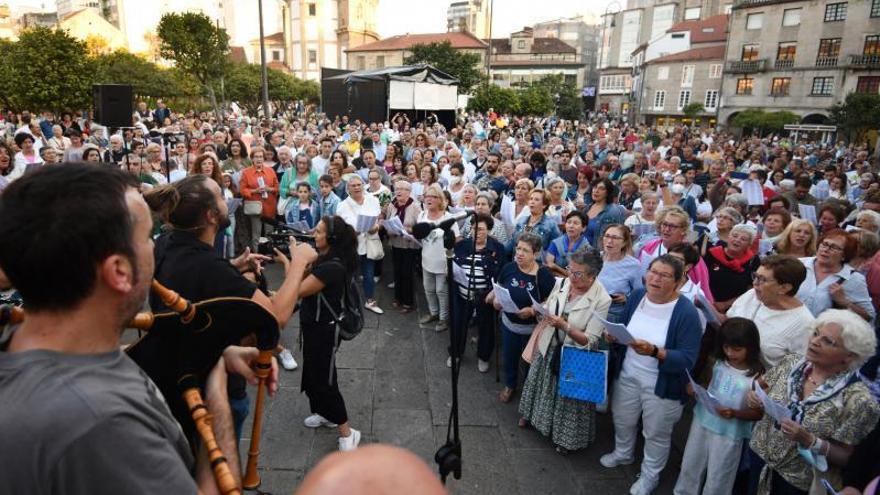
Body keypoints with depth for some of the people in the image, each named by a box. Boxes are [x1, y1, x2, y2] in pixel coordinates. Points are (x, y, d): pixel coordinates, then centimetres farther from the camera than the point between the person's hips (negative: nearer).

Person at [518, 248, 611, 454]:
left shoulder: (602, 300, -23)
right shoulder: (561, 283, -9)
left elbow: (589, 341, -24)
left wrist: (564, 326, -33)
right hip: (549, 348, 5)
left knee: (569, 396, 14)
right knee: (542, 385, 25)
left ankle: (566, 438, 40)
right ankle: (532, 415, 54)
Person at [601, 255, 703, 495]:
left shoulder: (687, 312, -24)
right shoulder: (637, 296, -6)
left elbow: (688, 359, -26)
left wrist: (654, 352, -40)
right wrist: (614, 336, -16)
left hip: (662, 385, -5)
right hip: (627, 375, 5)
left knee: (656, 434, 18)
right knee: (622, 420, 26)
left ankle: (650, 475, 44)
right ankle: (623, 453, 56)